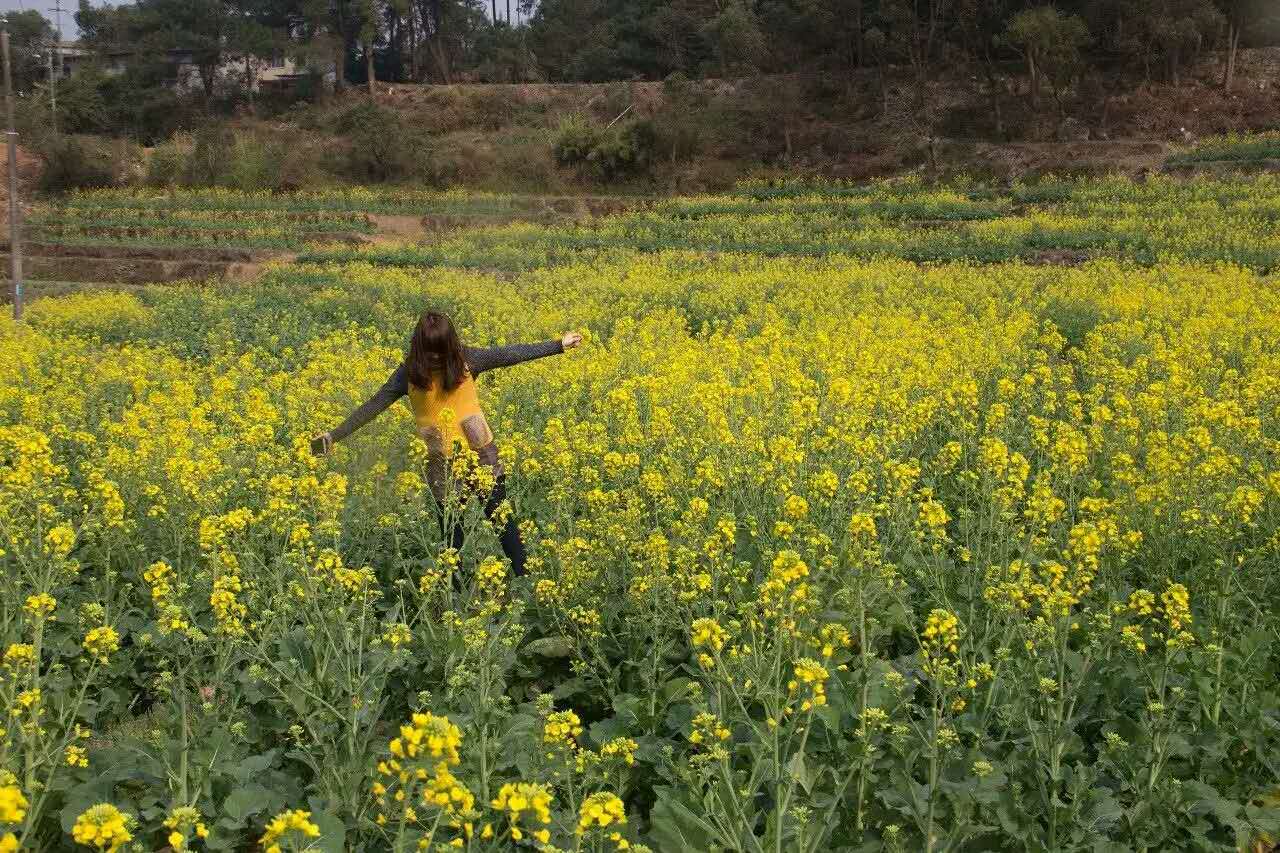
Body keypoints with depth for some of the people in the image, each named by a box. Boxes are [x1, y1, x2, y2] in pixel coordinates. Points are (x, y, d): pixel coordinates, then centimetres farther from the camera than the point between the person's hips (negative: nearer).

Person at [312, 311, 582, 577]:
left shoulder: (466, 359, -6)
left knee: (502, 517, 5)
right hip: (442, 463, 0)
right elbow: (374, 405, -5)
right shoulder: (410, 372, -6)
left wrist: (558, 344, 3)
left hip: (481, 454, 0)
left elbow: (510, 354, -1)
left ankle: (524, 578, 14)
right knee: (453, 529, 8)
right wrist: (335, 435, -9)